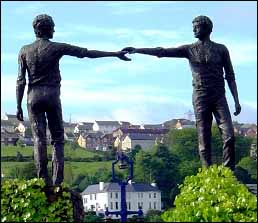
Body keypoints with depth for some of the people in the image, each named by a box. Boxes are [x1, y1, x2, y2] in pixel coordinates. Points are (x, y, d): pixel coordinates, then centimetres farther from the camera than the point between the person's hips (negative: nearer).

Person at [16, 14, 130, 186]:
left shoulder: (25, 51, 3)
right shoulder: (56, 48, -3)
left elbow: (21, 81, 0)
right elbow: (87, 53, -5)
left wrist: (19, 106, 5)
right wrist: (115, 54, -2)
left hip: (34, 96, 2)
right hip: (52, 95, -2)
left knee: (39, 139, 2)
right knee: (58, 139, 5)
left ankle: (43, 180, -5)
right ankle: (58, 181, -5)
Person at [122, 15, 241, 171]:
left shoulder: (221, 49, 9)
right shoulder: (190, 49, 9)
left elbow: (230, 77, 10)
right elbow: (163, 52, 2)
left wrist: (237, 101, 3)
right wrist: (137, 50, -7)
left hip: (219, 97, 0)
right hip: (200, 98, 0)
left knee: (229, 136, -12)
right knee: (204, 140, -3)